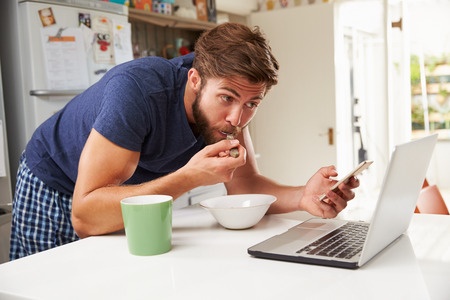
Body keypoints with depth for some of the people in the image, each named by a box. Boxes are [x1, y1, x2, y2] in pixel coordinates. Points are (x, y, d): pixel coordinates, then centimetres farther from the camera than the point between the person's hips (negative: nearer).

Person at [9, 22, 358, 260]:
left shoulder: (227, 88, -19)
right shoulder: (138, 89, -39)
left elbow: (244, 185, -15)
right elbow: (84, 216, -42)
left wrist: (303, 196, -34)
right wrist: (189, 177, -49)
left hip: (130, 193, 5)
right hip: (55, 188, -4)